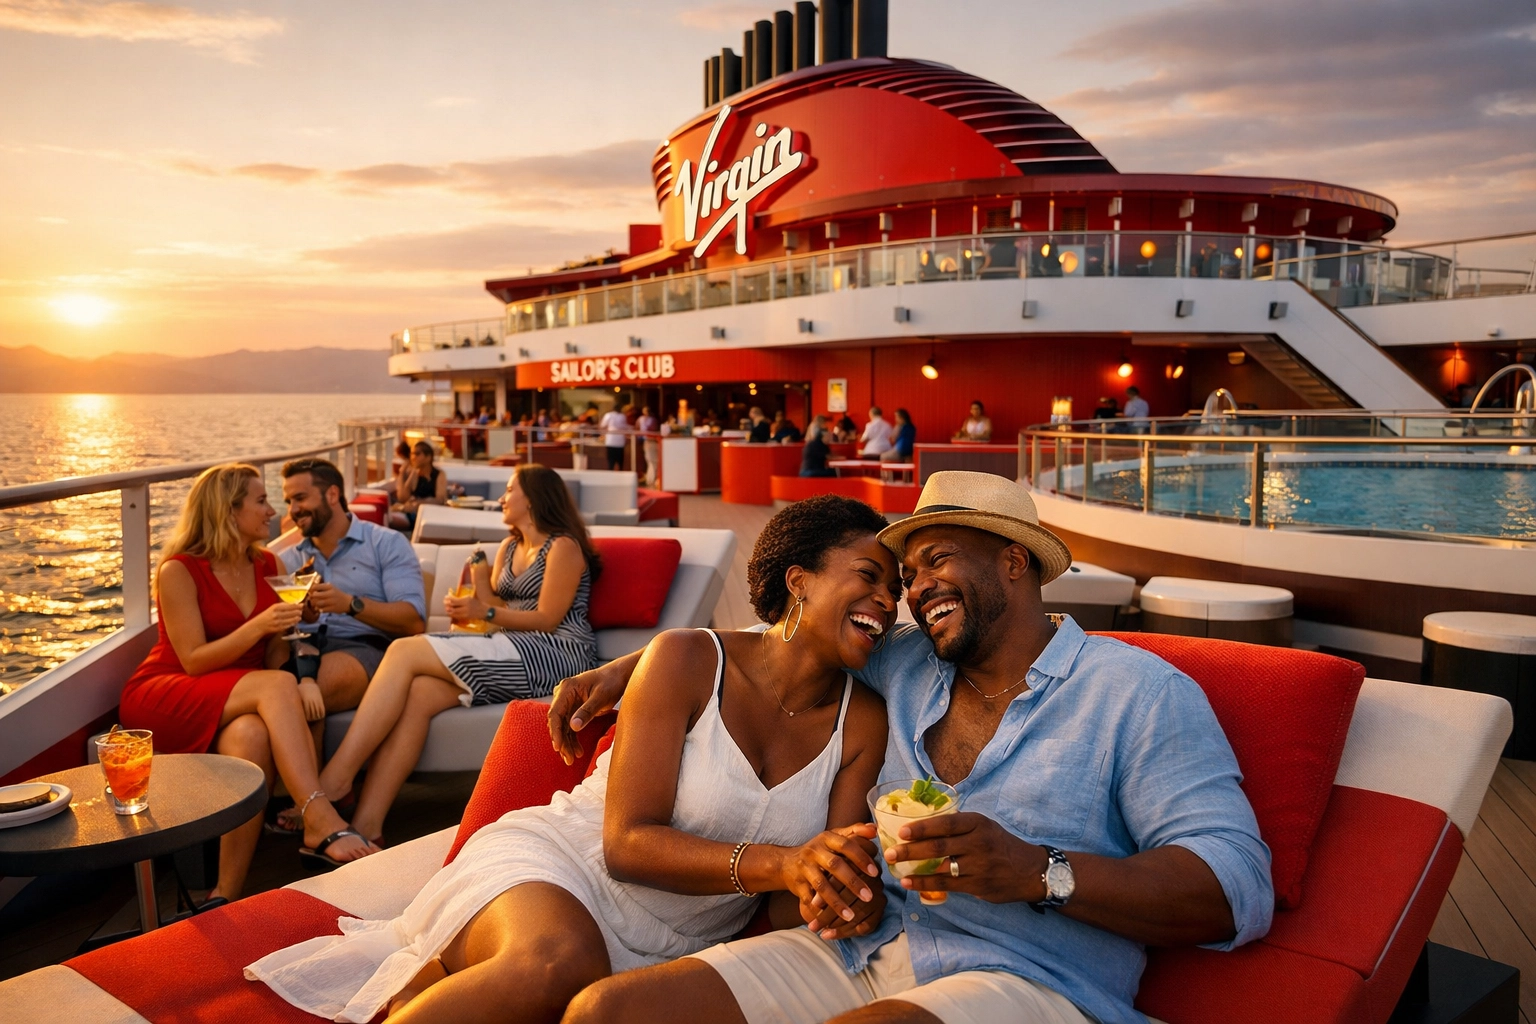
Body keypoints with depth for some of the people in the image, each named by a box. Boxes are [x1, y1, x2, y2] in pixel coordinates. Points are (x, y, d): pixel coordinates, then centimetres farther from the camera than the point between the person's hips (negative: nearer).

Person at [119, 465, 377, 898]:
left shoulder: (266, 565, 9)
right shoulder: (179, 570, -8)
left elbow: (276, 650, 5)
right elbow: (193, 662, -13)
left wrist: (299, 682, -18)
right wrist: (257, 626, -27)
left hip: (241, 701, 4)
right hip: (165, 696, -4)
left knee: (253, 734, -35)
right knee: (278, 685, -33)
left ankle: (227, 896, -35)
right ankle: (322, 821, -43)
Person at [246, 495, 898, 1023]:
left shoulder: (862, 724, 1)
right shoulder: (687, 660, -10)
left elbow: (795, 905, 0)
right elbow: (627, 843, -15)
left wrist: (840, 900, -25)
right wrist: (776, 863, -29)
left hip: (662, 956, 4)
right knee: (558, 964, -38)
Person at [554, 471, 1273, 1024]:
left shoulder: (1141, 691, 0)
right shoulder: (900, 665, 16)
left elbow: (1240, 891, -9)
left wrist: (1037, 872, -23)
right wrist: (629, 666, 22)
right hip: (858, 951, 5)